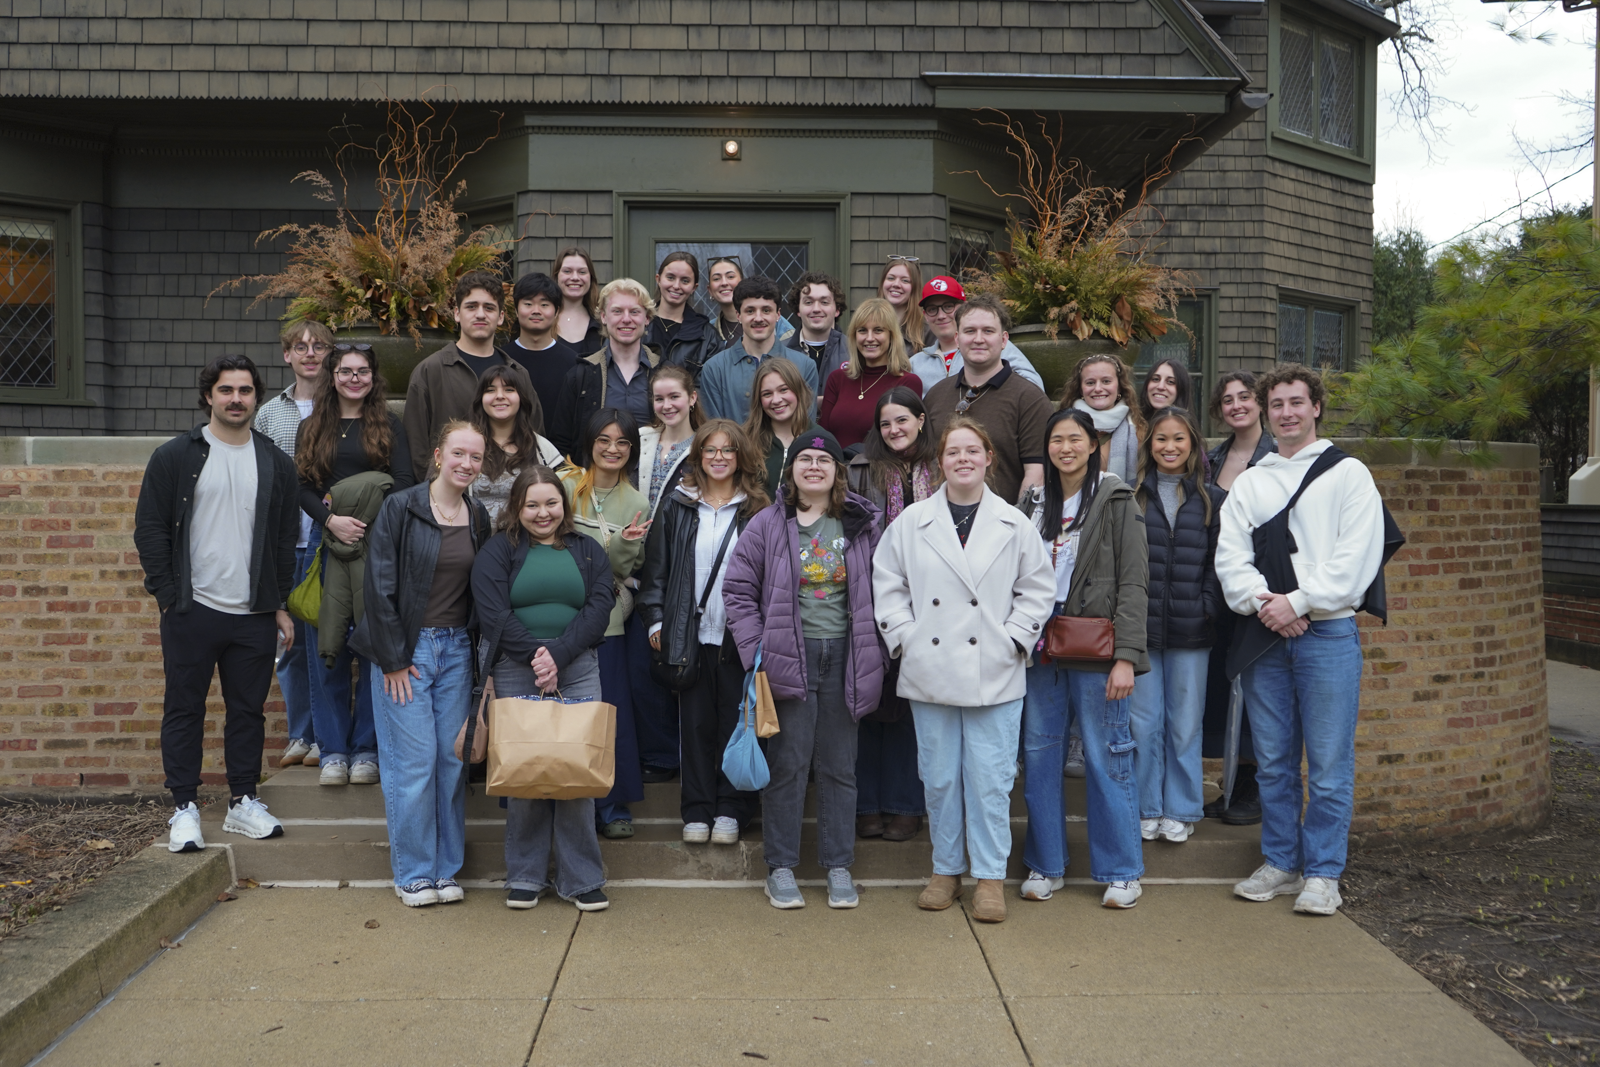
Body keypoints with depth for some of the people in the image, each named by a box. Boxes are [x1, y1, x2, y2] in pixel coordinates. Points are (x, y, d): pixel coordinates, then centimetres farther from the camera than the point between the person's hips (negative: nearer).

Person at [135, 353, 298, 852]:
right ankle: (184, 808, 12)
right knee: (184, 709, 3)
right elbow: (149, 529, -1)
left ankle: (243, 802, 20)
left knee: (249, 709, 9)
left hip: (255, 615, 3)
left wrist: (281, 605, 6)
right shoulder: (175, 457, 1)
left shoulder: (275, 464, 9)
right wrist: (168, 595, -7)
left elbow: (286, 539, 11)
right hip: (191, 610, -2)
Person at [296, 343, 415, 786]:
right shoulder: (312, 429, 14)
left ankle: (366, 749, 8)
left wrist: (371, 522, -16)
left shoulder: (389, 427, 9)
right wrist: (331, 520, -13)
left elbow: (404, 484, -1)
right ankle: (333, 750, 8)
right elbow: (303, 487, 5)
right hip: (327, 545, 2)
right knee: (327, 650, 0)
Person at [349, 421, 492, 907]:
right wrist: (392, 658, -10)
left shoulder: (478, 518, 8)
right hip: (406, 649, -4)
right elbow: (380, 587, -9)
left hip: (456, 649, 4)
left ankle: (446, 868, 18)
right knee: (413, 761, -3)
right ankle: (413, 873, 11)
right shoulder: (400, 508, -7)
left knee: (453, 758, 6)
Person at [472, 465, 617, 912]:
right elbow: (494, 612, -7)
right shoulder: (497, 551, 5)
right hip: (515, 673, -1)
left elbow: (598, 608, -1)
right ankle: (524, 876, 14)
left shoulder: (589, 552, 12)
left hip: (578, 671, 1)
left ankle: (580, 878, 8)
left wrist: (558, 653, -13)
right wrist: (534, 656, -14)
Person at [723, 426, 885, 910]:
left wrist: (874, 653, 2)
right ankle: (780, 867, 15)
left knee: (840, 766, 9)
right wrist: (756, 651, -7)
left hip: (844, 655, 2)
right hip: (789, 656, -2)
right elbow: (738, 591, 0)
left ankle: (839, 866, 21)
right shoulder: (767, 525, 0)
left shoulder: (861, 524, 5)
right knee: (787, 764, 3)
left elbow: (878, 592, 9)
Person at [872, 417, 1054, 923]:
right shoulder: (911, 522, 4)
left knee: (990, 780, 1)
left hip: (994, 675, -1)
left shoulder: (1014, 525, 4)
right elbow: (887, 585, 7)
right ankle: (946, 870, 24)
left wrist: (1014, 639, -2)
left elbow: (1036, 590, 8)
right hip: (930, 672, 1)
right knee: (939, 777, 9)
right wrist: (905, 638, -2)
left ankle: (990, 877, 13)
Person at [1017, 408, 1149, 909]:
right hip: (1040, 645, 5)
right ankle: (1046, 864, 20)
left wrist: (1126, 656, -14)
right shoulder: (1035, 503, 13)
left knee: (1106, 757, 0)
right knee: (1038, 754, 7)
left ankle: (1121, 871, 13)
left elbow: (1132, 584, -7)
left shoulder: (1116, 500, -2)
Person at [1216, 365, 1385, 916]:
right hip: (1264, 633, 4)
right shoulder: (1248, 483, 15)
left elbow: (1355, 557, -7)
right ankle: (1281, 863, 20)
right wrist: (1261, 601, -12)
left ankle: (1323, 872, 8)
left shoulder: (1348, 473, 4)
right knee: (1273, 761, 9)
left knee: (1329, 763, -2)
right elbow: (1230, 556, 5)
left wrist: (1298, 602, -14)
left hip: (1327, 633, -4)